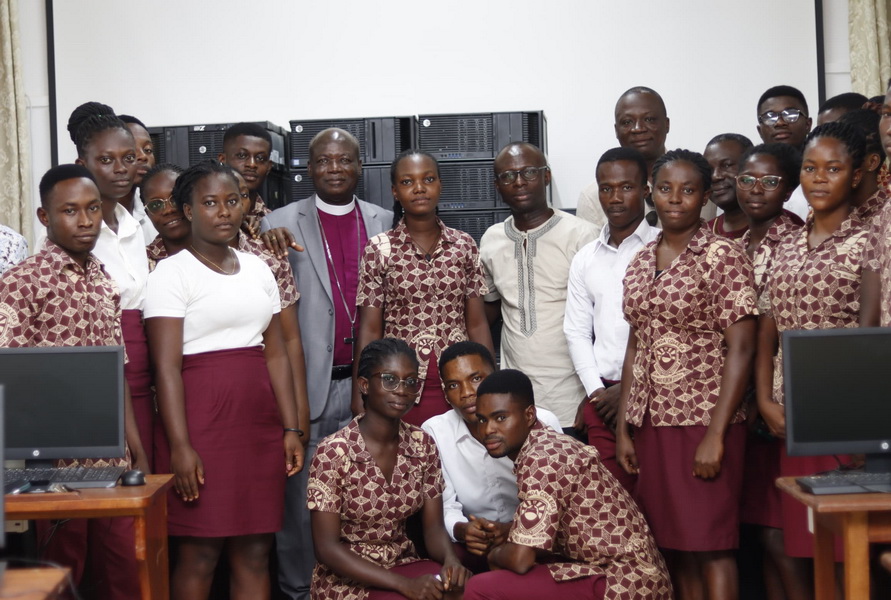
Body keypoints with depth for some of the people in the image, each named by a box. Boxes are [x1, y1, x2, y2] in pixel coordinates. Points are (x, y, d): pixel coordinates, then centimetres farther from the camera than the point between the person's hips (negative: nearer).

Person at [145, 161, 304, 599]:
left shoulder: (257, 269, 14)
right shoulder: (173, 272, -4)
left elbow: (276, 355, 13)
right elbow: (167, 367, -10)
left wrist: (290, 428, 6)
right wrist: (180, 446, -17)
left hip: (259, 423, 5)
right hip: (202, 420, -5)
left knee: (255, 553, 6)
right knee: (199, 554, -3)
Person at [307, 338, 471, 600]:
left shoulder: (422, 445, 2)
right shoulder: (334, 452, -15)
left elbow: (433, 527, 2)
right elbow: (327, 548, -16)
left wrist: (451, 559, -21)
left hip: (404, 563, 5)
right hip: (347, 577, -5)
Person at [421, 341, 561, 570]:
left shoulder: (541, 423, -6)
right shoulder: (433, 432, 0)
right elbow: (445, 506, 1)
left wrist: (514, 529, -25)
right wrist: (460, 529, -24)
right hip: (471, 544, 1)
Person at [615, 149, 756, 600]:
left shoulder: (722, 256, -7)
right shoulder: (641, 263, 11)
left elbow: (740, 349, -11)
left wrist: (715, 435, -16)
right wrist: (623, 428, 9)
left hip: (702, 421, -6)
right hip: (650, 422, 6)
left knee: (709, 544, -2)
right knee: (675, 545, 10)